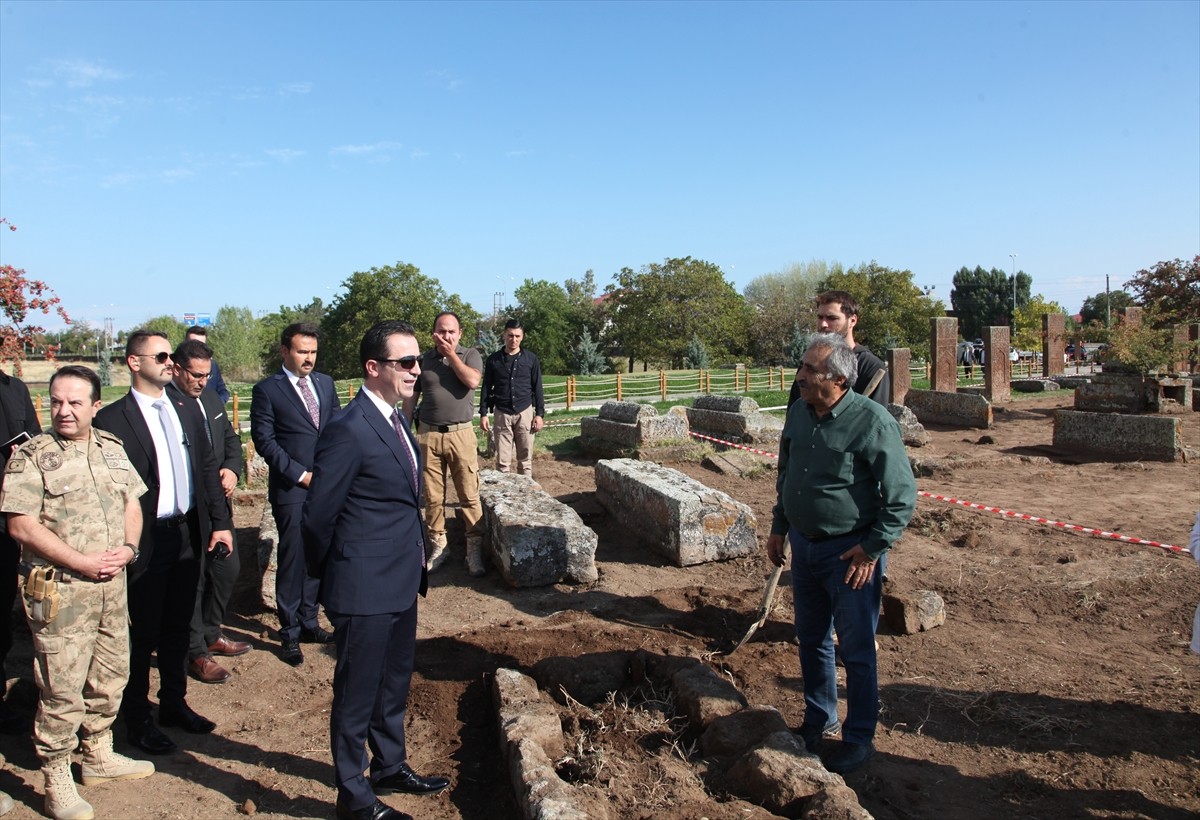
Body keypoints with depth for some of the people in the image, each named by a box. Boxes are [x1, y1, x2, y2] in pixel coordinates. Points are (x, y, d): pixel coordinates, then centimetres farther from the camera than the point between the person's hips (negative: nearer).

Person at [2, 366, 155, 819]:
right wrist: (82, 563, -15)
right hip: (60, 590, -5)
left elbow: (132, 502, 14)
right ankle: (57, 783, 17)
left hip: (112, 585, 6)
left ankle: (99, 756, 35)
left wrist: (129, 548, -3)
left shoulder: (111, 447, 8)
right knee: (62, 689, 2)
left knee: (111, 674, 16)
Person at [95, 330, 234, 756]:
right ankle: (138, 718, 26)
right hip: (145, 540, -6)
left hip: (189, 533, 6)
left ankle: (174, 703, 34)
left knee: (179, 626, 18)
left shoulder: (187, 409, 8)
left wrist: (220, 521, 5)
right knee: (142, 633, 9)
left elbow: (207, 467, 10)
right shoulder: (112, 419, -12)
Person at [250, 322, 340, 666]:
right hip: (291, 488, -4)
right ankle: (289, 633, 15)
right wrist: (301, 475, -11)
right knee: (293, 560, 2)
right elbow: (264, 441, -8)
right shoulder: (267, 390, -4)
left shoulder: (325, 383, 11)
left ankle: (308, 622, 25)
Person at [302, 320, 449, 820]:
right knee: (357, 694, 10)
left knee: (394, 684, 23)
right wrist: (327, 577, -1)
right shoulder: (349, 430, -22)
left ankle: (391, 767, 43)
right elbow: (318, 516, -15)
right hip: (365, 589, -9)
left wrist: (416, 560, 11)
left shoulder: (396, 419, 7)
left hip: (401, 582, 9)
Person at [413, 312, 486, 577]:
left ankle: (475, 549, 4)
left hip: (461, 434, -2)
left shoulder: (470, 354, 4)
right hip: (428, 435, 2)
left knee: (469, 495, -3)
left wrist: (451, 354, -7)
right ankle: (438, 545, 18)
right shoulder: (423, 359, 8)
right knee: (433, 497, 6)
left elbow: (472, 381, -15)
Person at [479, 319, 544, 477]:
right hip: (502, 414, 0)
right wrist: (484, 414, 0)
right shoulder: (493, 359, 3)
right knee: (502, 460, -1)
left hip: (525, 413, 0)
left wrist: (539, 414, -1)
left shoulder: (531, 359, 3)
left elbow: (537, 388, 5)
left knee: (525, 459, 4)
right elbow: (486, 388, 6)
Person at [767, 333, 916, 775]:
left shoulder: (872, 422, -19)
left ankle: (858, 738, 24)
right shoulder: (799, 412, 1)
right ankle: (818, 720, 38)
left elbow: (902, 496, -15)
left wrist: (872, 548, -15)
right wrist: (779, 527, 15)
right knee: (812, 641, 19)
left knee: (856, 651, 6)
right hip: (803, 545, 7)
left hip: (849, 554, -6)